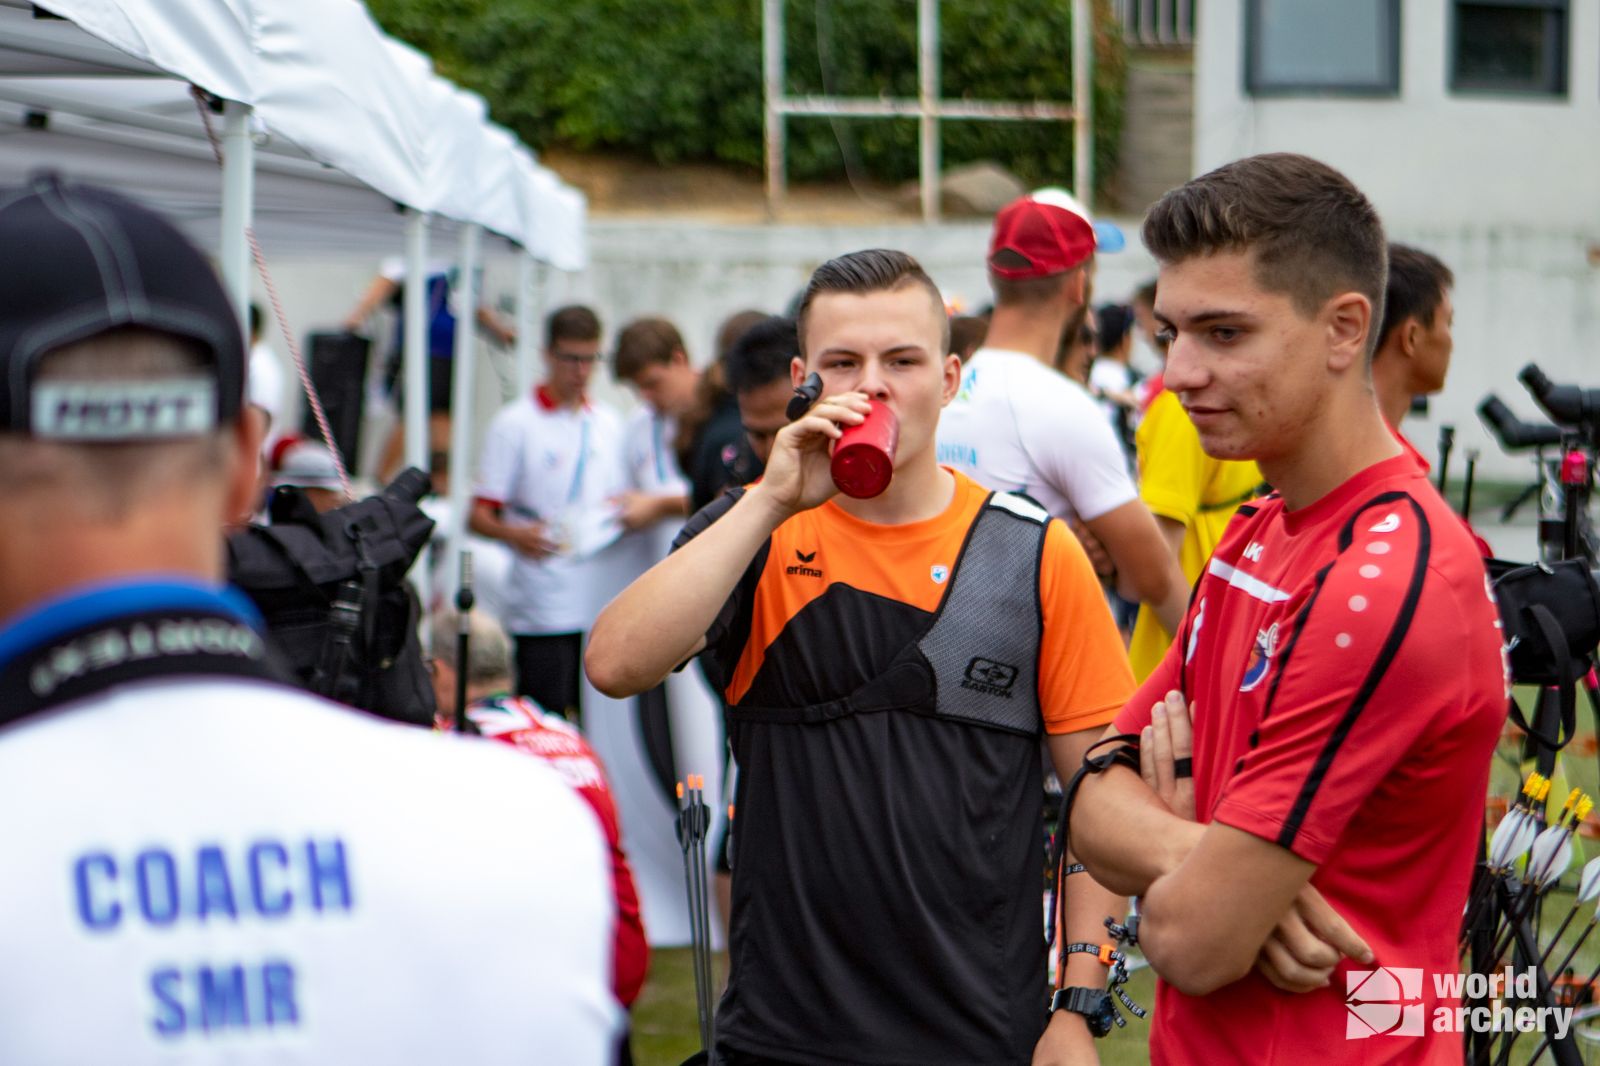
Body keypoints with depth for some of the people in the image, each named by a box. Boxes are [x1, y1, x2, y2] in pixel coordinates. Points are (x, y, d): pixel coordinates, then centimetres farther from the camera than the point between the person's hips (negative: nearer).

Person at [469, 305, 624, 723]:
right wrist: (516, 535, -25)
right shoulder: (514, 423, -2)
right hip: (543, 606, -5)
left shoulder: (607, 424, 15)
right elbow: (479, 515, -6)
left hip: (603, 600, 5)